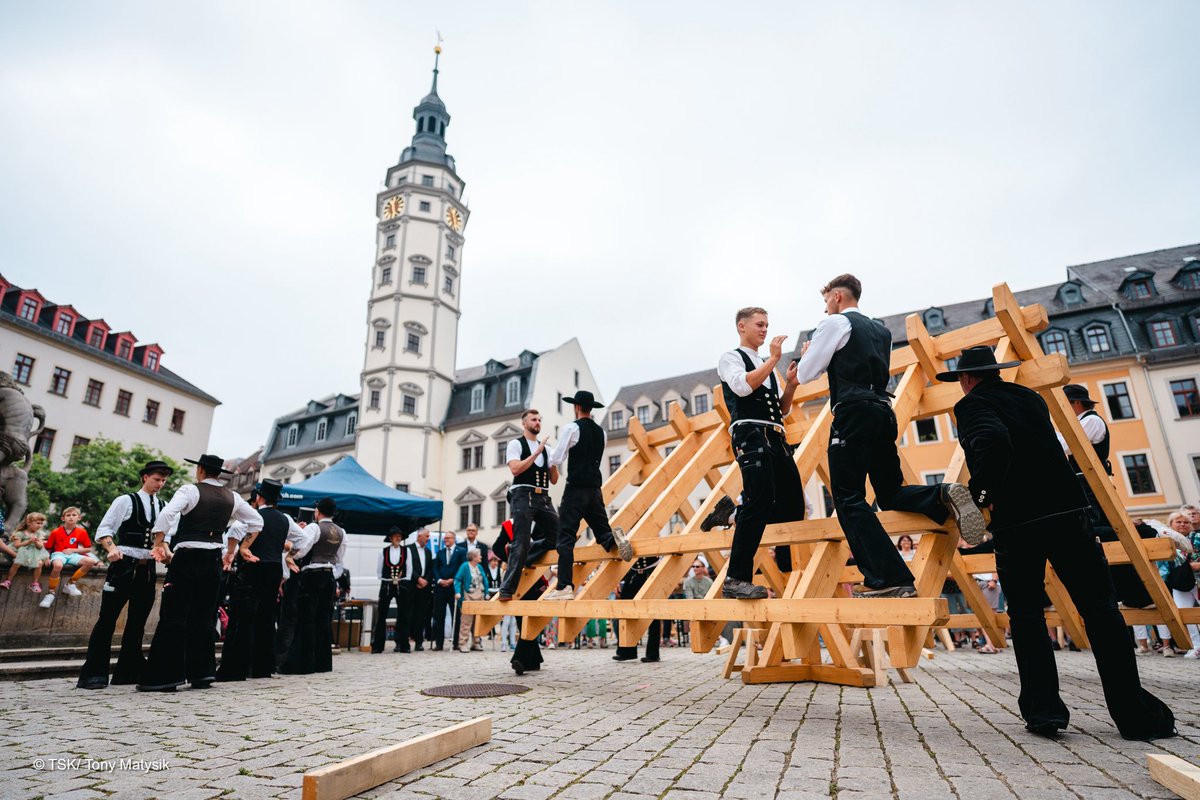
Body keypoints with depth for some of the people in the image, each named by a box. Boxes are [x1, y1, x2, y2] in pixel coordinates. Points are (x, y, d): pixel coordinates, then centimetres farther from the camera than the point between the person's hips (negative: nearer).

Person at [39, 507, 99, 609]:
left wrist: (73, 550, -5)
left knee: (91, 561, -25)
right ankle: (51, 593, -20)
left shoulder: (82, 532, 1)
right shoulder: (55, 532, -1)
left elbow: (88, 549, 7)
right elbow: (48, 548, 6)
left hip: (72, 554, 3)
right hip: (58, 554, -3)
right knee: (57, 565, -39)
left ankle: (70, 584, -7)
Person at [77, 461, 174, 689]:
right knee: (107, 619, -4)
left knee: (137, 621, 10)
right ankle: (94, 673, 4)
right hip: (124, 565, -5)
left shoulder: (163, 506, 11)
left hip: (148, 568, 5)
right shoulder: (126, 501, -2)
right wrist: (112, 548, -23)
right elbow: (104, 529, -7)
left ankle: (128, 671, 19)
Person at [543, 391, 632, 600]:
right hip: (595, 488, 6)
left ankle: (564, 587, -10)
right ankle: (614, 538, -18)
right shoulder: (600, 432, 14)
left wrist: (550, 459, 15)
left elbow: (555, 460, -6)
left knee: (566, 538, -4)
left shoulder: (572, 428, -6)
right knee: (602, 531, 16)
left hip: (576, 488, -6)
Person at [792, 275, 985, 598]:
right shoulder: (881, 329, 23)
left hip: (853, 414, -8)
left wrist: (808, 353, 21)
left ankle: (887, 578, -15)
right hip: (884, 412, 8)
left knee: (849, 500, -7)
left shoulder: (834, 324, 0)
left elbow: (806, 374, 0)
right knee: (891, 494, 16)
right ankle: (944, 496, -12)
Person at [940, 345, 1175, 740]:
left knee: (1026, 615, 9)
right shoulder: (1031, 397, 15)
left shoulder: (971, 405, -6)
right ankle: (1135, 713, 11)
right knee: (1100, 609, 9)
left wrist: (982, 494, -16)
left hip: (1015, 522, -5)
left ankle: (1043, 707, 8)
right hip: (1068, 511, 5)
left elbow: (994, 441, -26)